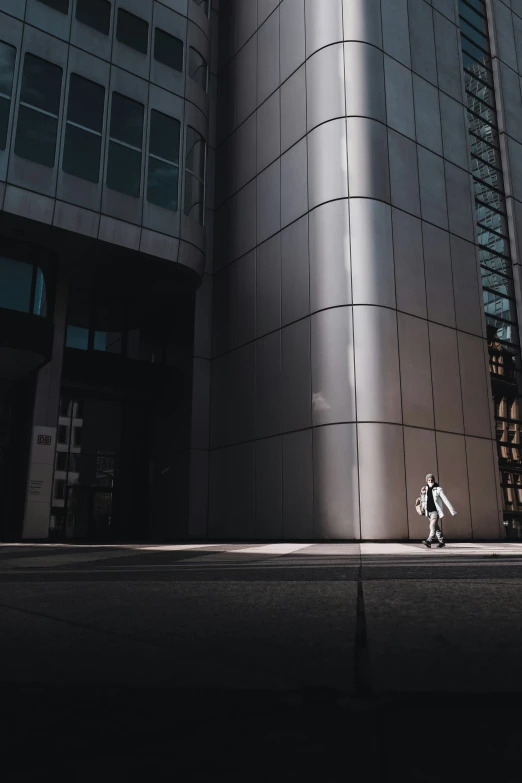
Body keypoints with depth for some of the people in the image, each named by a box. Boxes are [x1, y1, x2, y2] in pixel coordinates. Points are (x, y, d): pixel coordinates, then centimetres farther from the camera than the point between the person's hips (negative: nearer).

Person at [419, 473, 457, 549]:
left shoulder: (438, 489, -7)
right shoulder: (425, 490, 7)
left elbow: (446, 500, -8)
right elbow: (423, 501, 15)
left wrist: (452, 511, -11)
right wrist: (422, 493, -2)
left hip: (436, 511, -6)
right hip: (429, 512, 6)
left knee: (433, 526, -21)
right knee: (436, 527, 14)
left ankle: (429, 541, -34)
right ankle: (441, 542, 26)